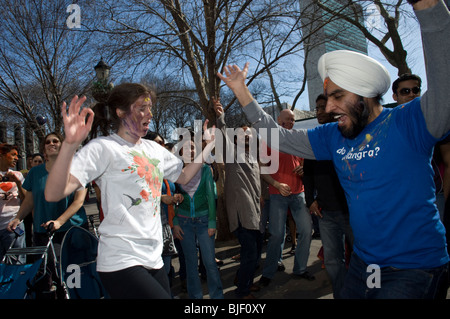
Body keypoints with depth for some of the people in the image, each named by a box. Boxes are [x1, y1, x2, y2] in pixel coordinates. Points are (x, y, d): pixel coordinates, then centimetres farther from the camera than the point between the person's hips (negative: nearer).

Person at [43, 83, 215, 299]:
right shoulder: (103, 148, -10)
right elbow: (53, 194, -19)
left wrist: (209, 145, 16)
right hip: (122, 264, -7)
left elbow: (184, 176, 23)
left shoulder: (154, 149, 11)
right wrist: (70, 144, -34)